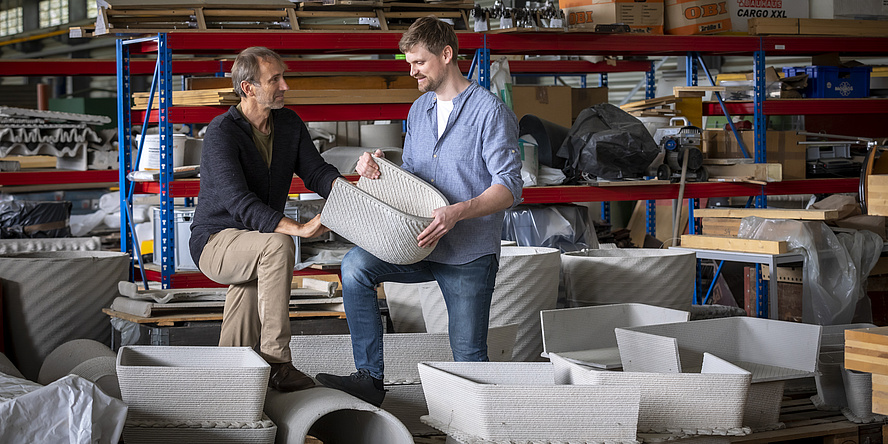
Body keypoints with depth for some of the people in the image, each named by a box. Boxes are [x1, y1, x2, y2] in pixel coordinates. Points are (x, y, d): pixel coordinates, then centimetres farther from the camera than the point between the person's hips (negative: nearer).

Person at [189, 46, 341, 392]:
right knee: (277, 245, -33)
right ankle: (277, 361, -31)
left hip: (253, 245, 7)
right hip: (215, 242, -7)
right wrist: (299, 229, -43)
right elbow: (238, 203, -31)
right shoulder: (222, 133, -20)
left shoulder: (289, 124, 4)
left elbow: (316, 172, -1)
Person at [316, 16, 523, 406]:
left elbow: (510, 186, -16)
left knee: (468, 357, -4)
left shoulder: (490, 111, -10)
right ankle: (369, 379, -16)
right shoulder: (419, 110, 14)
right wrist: (377, 168, -2)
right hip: (423, 246, 6)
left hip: (471, 253, -6)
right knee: (356, 265, -19)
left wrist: (459, 211, -33)